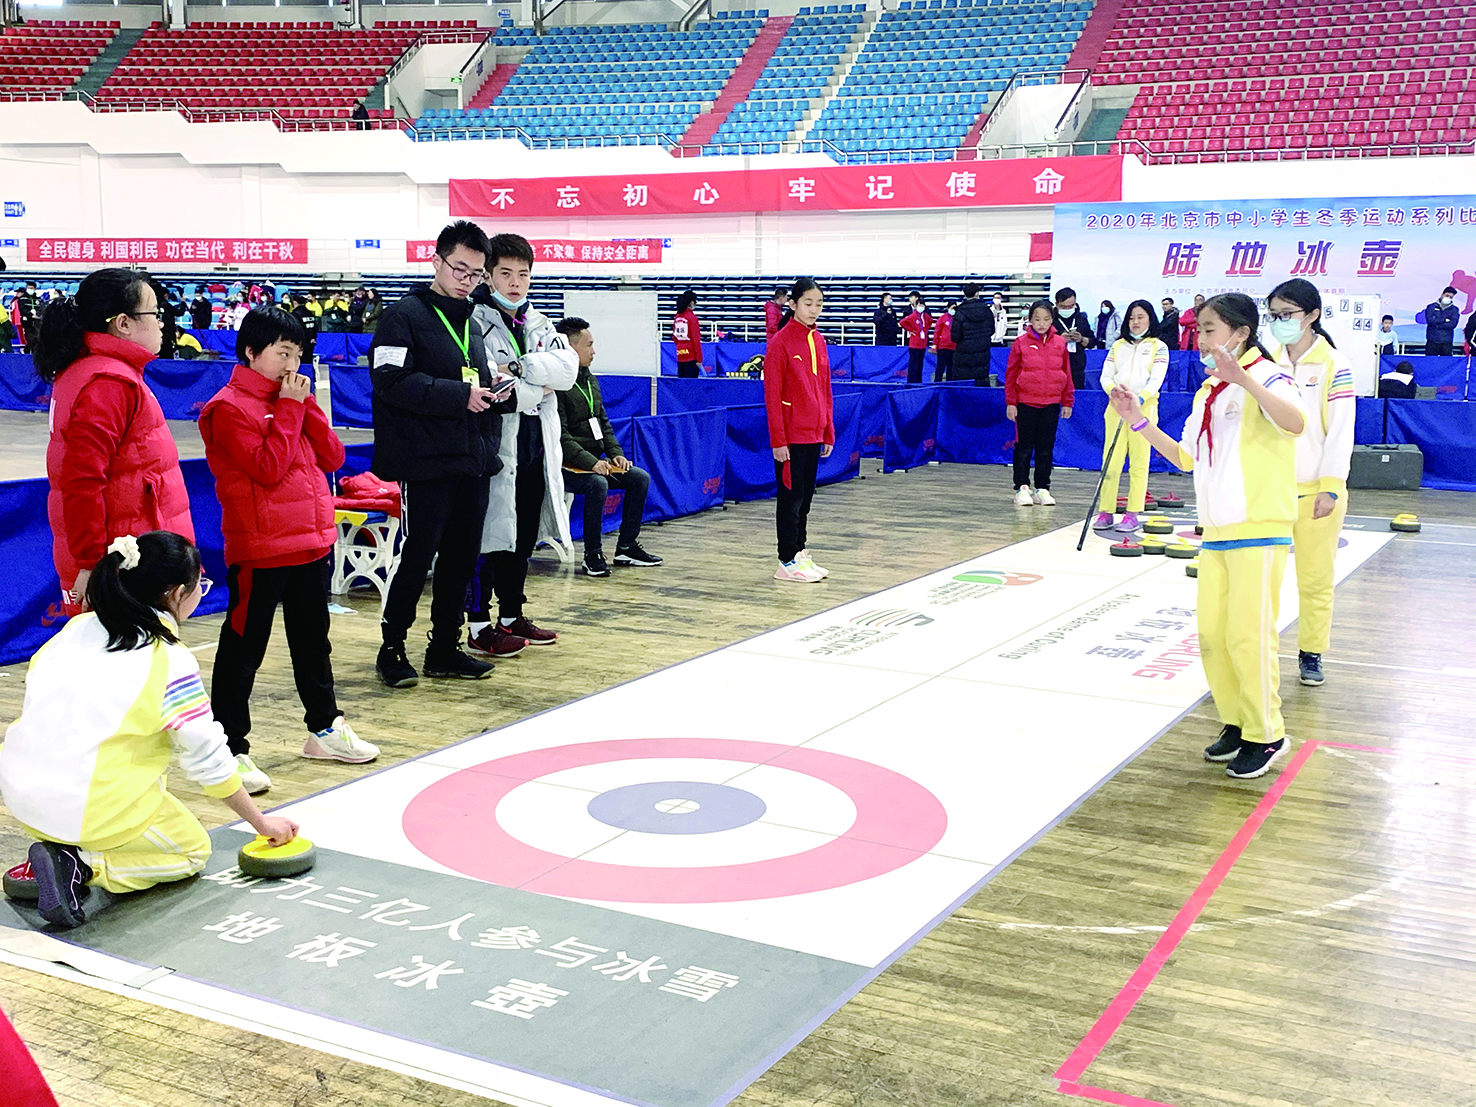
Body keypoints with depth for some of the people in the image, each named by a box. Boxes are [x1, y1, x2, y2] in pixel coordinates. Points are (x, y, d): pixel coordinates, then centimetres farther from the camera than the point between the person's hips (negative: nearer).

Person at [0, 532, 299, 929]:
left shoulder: (78, 628, 5)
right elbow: (210, 760, -7)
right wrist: (261, 823, 6)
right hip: (91, 808, -6)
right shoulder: (171, 662, -12)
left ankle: (59, 844, 10)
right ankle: (84, 866, -6)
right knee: (194, 849, 18)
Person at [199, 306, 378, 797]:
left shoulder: (294, 398, 14)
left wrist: (306, 404, -3)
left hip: (313, 540, 8)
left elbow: (332, 457, 7)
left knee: (313, 639, 19)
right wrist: (289, 408, -15)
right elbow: (268, 468, -20)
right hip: (260, 548, -8)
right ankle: (231, 748, 4)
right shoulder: (229, 408, -10)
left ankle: (324, 728, 32)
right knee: (244, 648, -1)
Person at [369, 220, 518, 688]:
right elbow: (392, 381, -17)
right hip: (427, 460, -7)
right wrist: (460, 395, -19)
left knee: (462, 555, 10)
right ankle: (392, 648, 9)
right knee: (419, 554, -4)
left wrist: (495, 392, 2)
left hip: (474, 457, 7)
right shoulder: (405, 315, -5)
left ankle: (445, 646, 21)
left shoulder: (471, 321, 19)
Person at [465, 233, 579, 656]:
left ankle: (512, 616, 27)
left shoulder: (540, 324, 14)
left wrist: (518, 368, -17)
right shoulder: (474, 322, -8)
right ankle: (480, 626, 7)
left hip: (535, 450, 7)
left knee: (523, 539, 15)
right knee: (489, 537, -2)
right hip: (495, 448, -7)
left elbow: (567, 367, -3)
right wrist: (536, 388, -11)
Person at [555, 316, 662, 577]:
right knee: (598, 484, -33)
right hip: (566, 465, -9)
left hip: (594, 460, 9)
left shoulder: (589, 379, 15)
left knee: (640, 478, 0)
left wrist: (615, 453, 5)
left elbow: (603, 422, 20)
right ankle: (593, 555, -19)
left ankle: (626, 547, 7)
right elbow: (560, 436, -21)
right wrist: (590, 462, -26)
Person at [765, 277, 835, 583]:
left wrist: (828, 432, 12)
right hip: (791, 437, -6)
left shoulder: (819, 341, 9)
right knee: (791, 498, 0)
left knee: (806, 497, 13)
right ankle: (788, 562, 8)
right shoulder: (780, 342, -11)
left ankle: (801, 553, 23)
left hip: (814, 435, 6)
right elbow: (772, 395, -12)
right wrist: (778, 439, -15)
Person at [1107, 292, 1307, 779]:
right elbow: (1186, 457, 23)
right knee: (1212, 634, 8)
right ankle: (1236, 723, 23)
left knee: (1248, 635, -7)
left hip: (1259, 529, -8)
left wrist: (1244, 378, -42)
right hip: (1216, 530, 8)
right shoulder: (1208, 391, 16)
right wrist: (1138, 422, 15)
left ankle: (1266, 734, 8)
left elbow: (1295, 422, -31)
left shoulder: (1267, 376, -9)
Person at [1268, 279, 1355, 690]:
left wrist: (1330, 488, -12)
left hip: (1317, 490, -3)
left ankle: (1311, 653, 18)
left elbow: (1341, 431, -7)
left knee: (1316, 578, 5)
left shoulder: (1334, 365, -6)